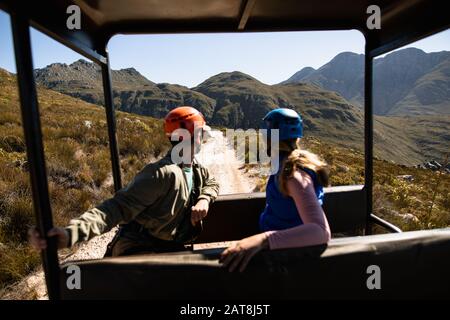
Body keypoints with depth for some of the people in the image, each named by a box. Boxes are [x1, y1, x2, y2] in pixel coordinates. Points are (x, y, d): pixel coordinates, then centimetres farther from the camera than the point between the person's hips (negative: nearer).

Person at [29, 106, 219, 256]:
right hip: (136, 250, -8)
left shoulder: (197, 170, 6)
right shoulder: (165, 173, -23)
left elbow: (212, 184, 24)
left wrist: (204, 201, 0)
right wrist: (71, 233, -42)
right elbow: (118, 207, -27)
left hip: (169, 249, 8)